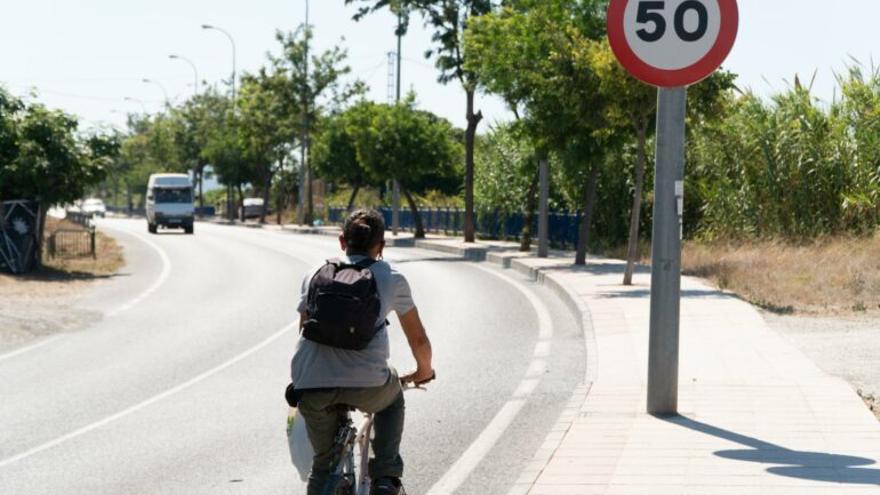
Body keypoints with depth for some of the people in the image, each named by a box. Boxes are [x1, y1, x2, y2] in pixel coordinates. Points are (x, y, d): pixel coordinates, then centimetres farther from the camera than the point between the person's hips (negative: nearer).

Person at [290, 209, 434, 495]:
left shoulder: (315, 275, 21)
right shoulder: (392, 279, 16)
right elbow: (419, 340, 25)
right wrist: (424, 371, 45)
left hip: (310, 385, 2)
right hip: (366, 382, -2)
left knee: (323, 463, 21)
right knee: (392, 399, 34)